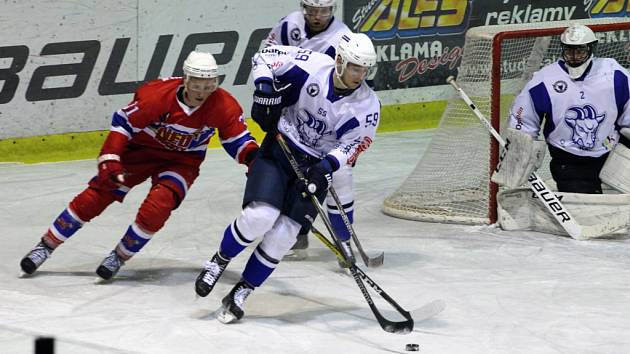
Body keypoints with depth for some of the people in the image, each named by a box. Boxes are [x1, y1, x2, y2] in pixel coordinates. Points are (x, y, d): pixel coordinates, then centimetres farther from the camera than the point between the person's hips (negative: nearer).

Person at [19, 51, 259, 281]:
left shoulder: (223, 106, -22)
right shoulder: (157, 95, -30)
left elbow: (236, 138, -8)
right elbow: (122, 123, -20)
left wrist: (251, 154, -29)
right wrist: (110, 161, -26)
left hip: (181, 161, 1)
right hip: (140, 149, -1)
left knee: (157, 207, -25)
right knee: (94, 197, -6)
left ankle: (120, 256, -1)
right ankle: (46, 246, 11)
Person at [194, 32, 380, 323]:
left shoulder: (367, 106, -12)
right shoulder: (311, 65, -16)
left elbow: (352, 145, -10)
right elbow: (264, 57, -5)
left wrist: (326, 167, -26)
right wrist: (265, 90, -21)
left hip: (317, 166, 2)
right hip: (278, 149, -1)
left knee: (283, 234, -8)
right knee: (261, 215, -20)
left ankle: (241, 293, 7)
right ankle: (218, 262, 7)